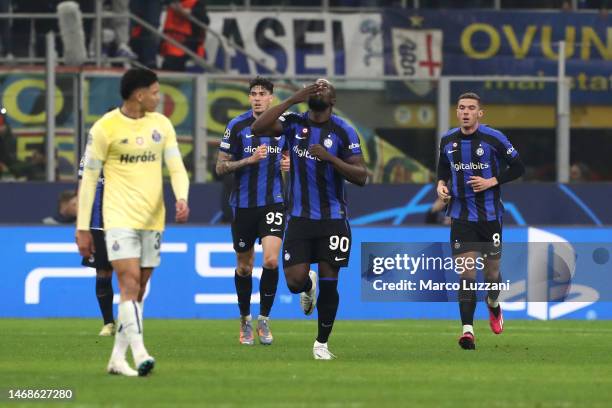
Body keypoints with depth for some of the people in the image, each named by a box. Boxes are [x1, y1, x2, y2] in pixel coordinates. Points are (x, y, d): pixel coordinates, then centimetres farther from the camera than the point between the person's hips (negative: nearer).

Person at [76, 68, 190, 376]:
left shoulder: (161, 125, 9)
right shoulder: (105, 128, -5)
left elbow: (176, 168, 6)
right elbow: (89, 178, -2)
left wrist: (181, 198, -15)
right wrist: (82, 228, -3)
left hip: (153, 219, 5)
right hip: (120, 219, -5)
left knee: (138, 291, 7)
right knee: (129, 282, -17)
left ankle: (118, 358, 13)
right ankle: (140, 354, -25)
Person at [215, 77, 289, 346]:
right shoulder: (237, 126, -3)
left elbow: (290, 155, 21)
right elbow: (220, 167, -3)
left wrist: (289, 164, -2)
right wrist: (250, 160, -17)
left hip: (273, 202, 1)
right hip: (243, 205, -1)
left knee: (271, 260, -16)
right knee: (244, 267, 7)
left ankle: (264, 319, -1)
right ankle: (245, 321, 26)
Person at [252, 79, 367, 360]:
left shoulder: (343, 131, -5)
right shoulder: (294, 123, 1)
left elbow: (361, 177, -9)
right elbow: (257, 128, -17)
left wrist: (330, 158, -23)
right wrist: (293, 99, -19)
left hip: (332, 218, -1)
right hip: (299, 217, 1)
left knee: (329, 282, 0)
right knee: (295, 280, -8)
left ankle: (321, 344, 17)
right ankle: (309, 286, 31)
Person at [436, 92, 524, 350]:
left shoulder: (493, 139, -9)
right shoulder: (448, 140, 3)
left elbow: (518, 168, -3)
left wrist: (492, 181, -15)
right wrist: (441, 184, -1)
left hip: (490, 215, -2)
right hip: (461, 216, 2)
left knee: (492, 271, 8)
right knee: (466, 272, -10)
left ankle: (493, 305, 43)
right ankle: (467, 330, -14)